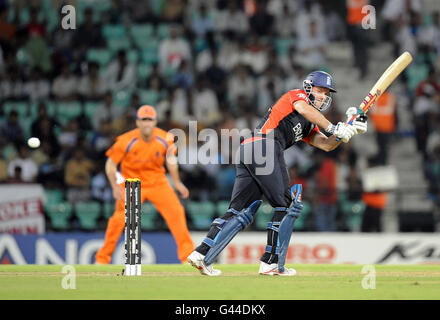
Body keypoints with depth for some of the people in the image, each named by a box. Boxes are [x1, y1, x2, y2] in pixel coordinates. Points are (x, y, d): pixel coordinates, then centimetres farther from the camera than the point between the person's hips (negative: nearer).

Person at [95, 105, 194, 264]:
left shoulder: (166, 139, -12)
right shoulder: (126, 141, -20)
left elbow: (170, 159, 7)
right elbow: (110, 164, -11)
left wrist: (177, 183, 4)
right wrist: (116, 187, -22)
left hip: (158, 182, 3)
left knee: (176, 212, -10)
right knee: (120, 217, -16)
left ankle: (187, 254, 3)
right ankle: (102, 258, 1)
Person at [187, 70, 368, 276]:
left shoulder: (309, 127, 34)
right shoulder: (296, 95, 12)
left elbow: (327, 145, 24)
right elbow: (303, 108, -11)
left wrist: (348, 129, 12)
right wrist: (332, 128, -15)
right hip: (264, 146, -9)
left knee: (240, 211, 3)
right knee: (285, 205, -3)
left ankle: (202, 254, -8)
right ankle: (271, 263, -3)